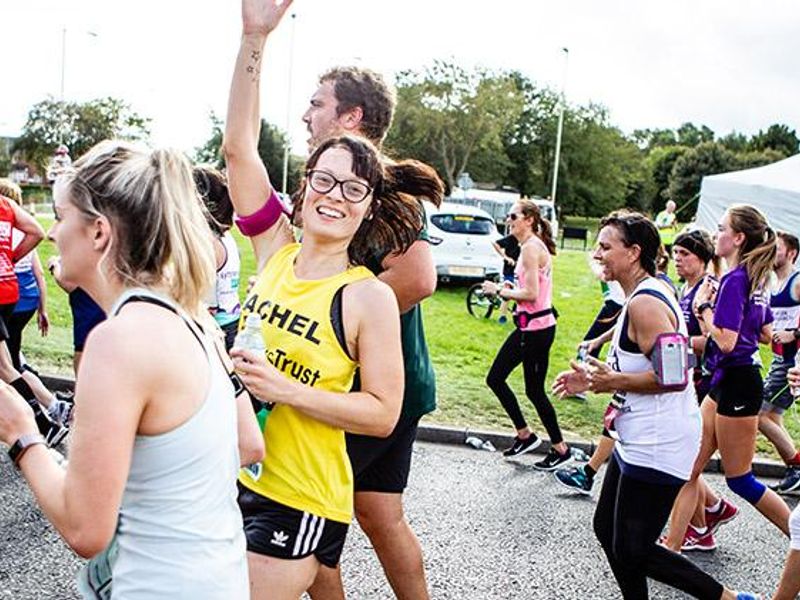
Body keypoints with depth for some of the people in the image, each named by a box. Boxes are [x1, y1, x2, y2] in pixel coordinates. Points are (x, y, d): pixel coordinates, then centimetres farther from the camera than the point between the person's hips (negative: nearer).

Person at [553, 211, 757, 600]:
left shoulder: (644, 302, -20)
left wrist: (614, 381, -19)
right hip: (639, 444, 11)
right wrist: (595, 380, 10)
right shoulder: (645, 296, 13)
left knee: (632, 551, 0)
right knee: (608, 531, 18)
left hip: (657, 449, -11)